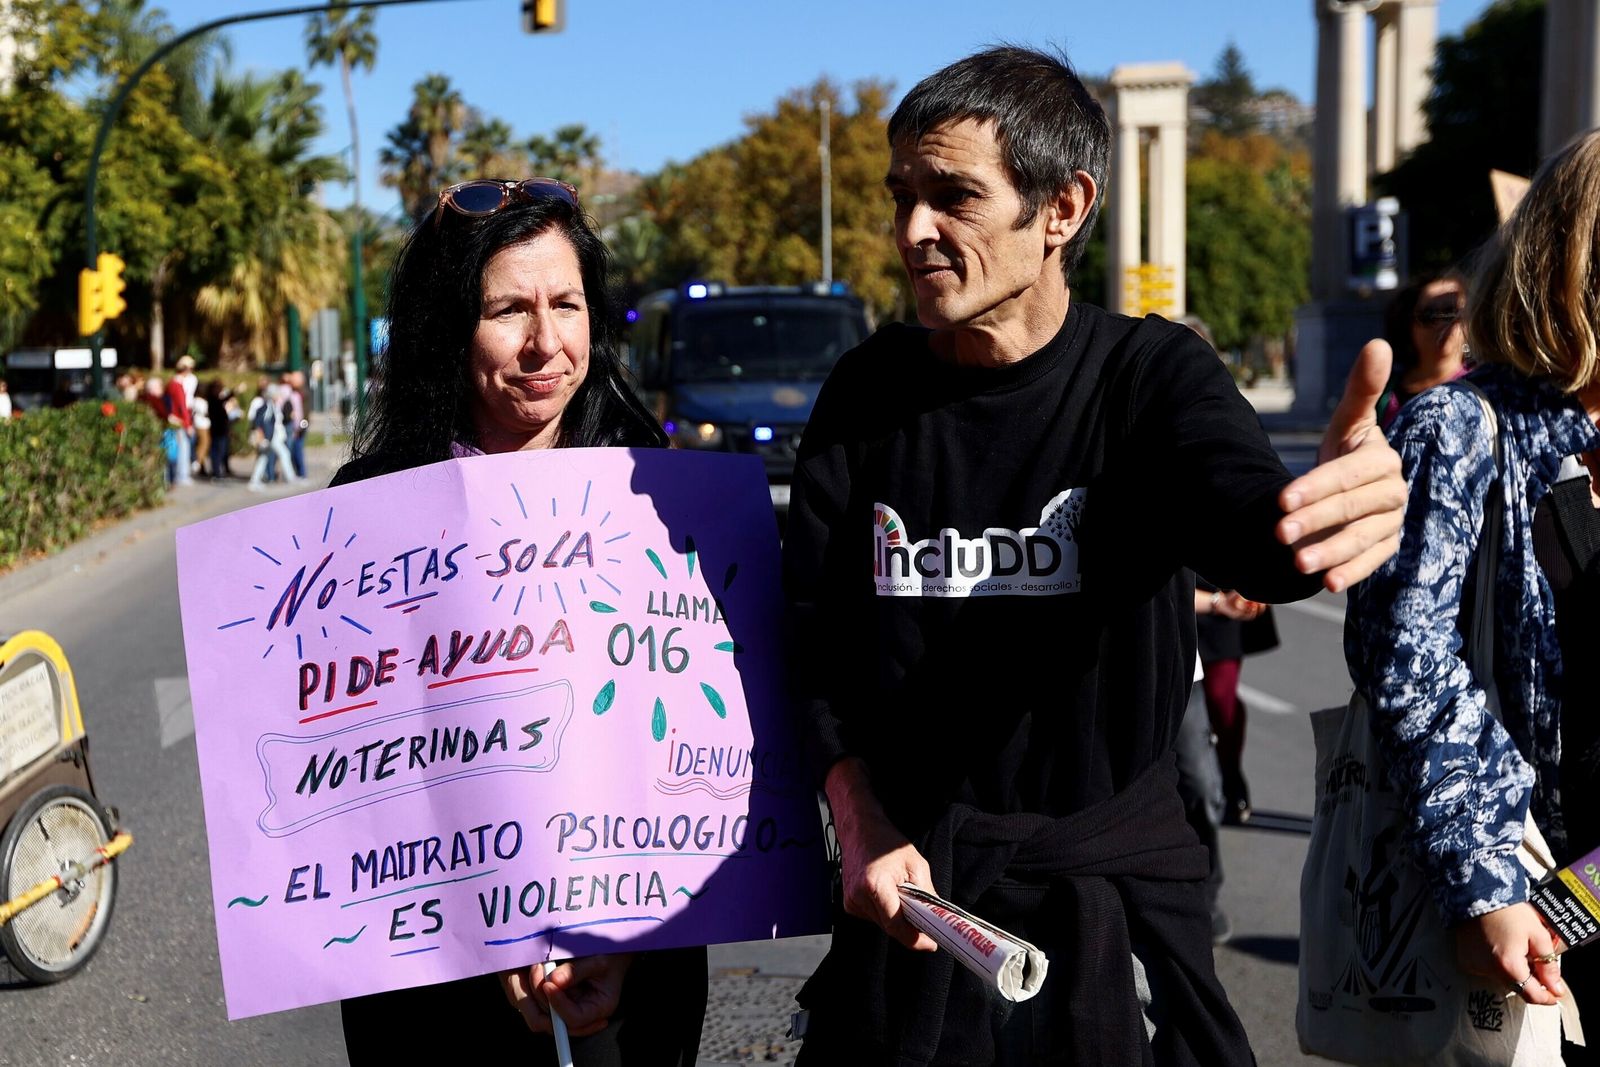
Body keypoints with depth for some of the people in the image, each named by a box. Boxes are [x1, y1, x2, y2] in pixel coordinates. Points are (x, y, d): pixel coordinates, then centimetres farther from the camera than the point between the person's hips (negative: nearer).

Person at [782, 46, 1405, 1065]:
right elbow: (819, 641, 1)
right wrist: (862, 829, -11)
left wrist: (1347, 500, -53)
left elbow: (1253, 525, -30)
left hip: (1117, 880, -1)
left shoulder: (1154, 373, -10)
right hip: (911, 884, 2)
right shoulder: (868, 393, -3)